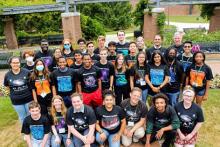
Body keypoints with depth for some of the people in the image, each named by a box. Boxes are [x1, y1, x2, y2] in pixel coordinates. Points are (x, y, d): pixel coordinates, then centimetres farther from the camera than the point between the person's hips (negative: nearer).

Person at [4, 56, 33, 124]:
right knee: (22, 117, 18)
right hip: (16, 101, 2)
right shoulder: (7, 75, -5)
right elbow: (7, 86, 10)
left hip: (28, 98, -1)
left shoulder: (26, 72, -12)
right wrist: (14, 93, 3)